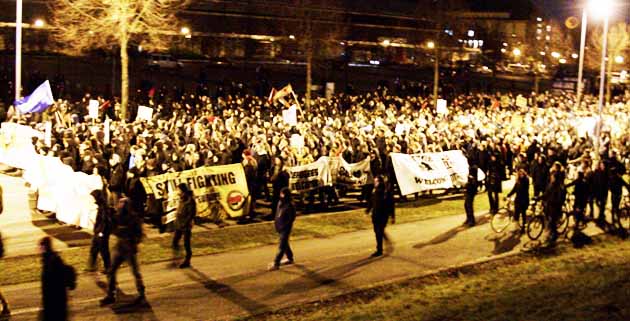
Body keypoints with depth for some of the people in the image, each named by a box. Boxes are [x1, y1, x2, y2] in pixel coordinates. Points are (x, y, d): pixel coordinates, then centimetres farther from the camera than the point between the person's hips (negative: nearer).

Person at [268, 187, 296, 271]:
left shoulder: (290, 206, -18)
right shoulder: (280, 202, 6)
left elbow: (292, 218, -17)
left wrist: (283, 226, -17)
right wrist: (276, 223, 8)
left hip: (285, 229, -9)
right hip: (280, 228, 9)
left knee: (281, 247, -7)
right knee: (285, 244, 21)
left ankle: (276, 264, -6)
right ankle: (290, 259, 38)